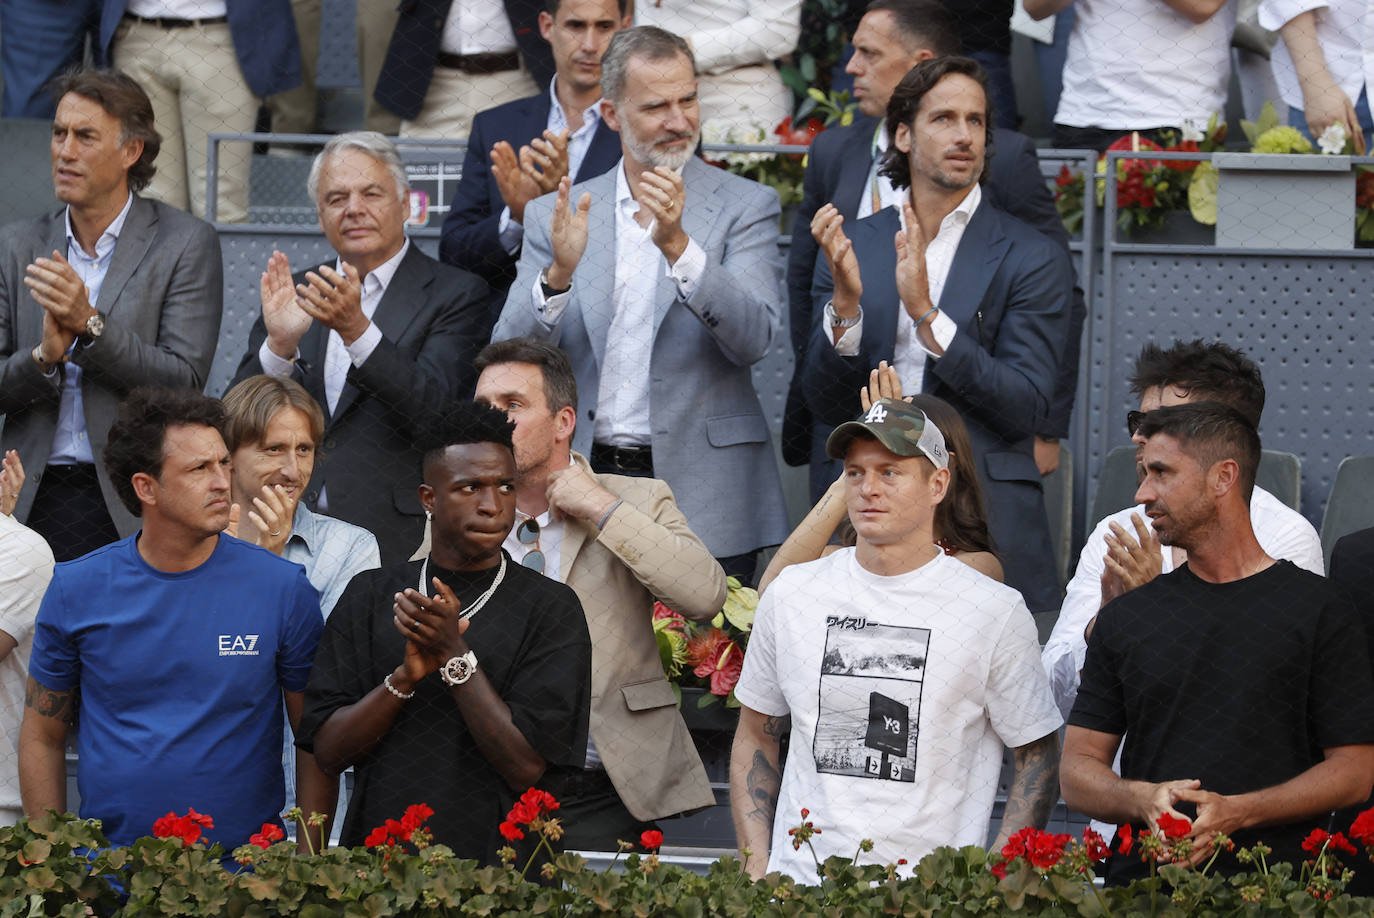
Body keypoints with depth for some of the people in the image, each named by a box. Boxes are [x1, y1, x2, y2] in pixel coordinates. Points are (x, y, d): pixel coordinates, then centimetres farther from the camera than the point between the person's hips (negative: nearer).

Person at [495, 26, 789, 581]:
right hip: (584, 488, 2)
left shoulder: (745, 207, 4)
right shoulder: (557, 216, 9)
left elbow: (754, 338, -10)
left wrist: (677, 244, -22)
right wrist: (559, 273, -15)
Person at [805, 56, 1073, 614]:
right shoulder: (855, 246, 10)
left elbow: (1027, 411, -9)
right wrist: (846, 301, -12)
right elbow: (825, 405, 6)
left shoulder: (1031, 259, 0)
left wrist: (927, 315, -18)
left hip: (989, 527, -2)